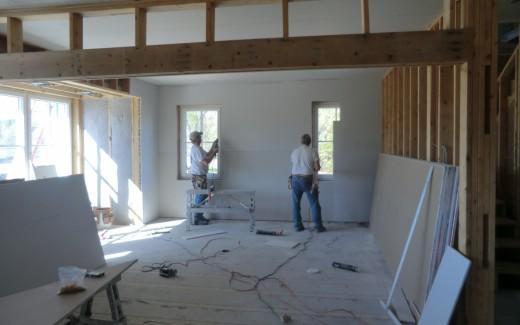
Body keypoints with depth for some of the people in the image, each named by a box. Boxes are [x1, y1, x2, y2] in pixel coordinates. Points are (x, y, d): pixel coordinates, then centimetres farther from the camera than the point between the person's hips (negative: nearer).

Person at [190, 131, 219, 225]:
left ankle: (200, 217, 23)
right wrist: (214, 152, -15)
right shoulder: (196, 149, -20)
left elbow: (207, 155, 23)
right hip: (198, 177, -10)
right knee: (201, 197, -5)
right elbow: (206, 162, -25)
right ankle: (197, 219, 2)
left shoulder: (198, 148, 13)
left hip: (200, 176, 10)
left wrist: (213, 146, 17)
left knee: (202, 196, 15)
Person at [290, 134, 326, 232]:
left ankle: (298, 226, 12)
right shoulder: (312, 151, -5)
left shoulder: (294, 152, 6)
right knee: (314, 203, 5)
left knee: (296, 203, 11)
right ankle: (318, 226, 5)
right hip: (308, 180, -3)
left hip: (295, 179, 3)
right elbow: (317, 167, -7)